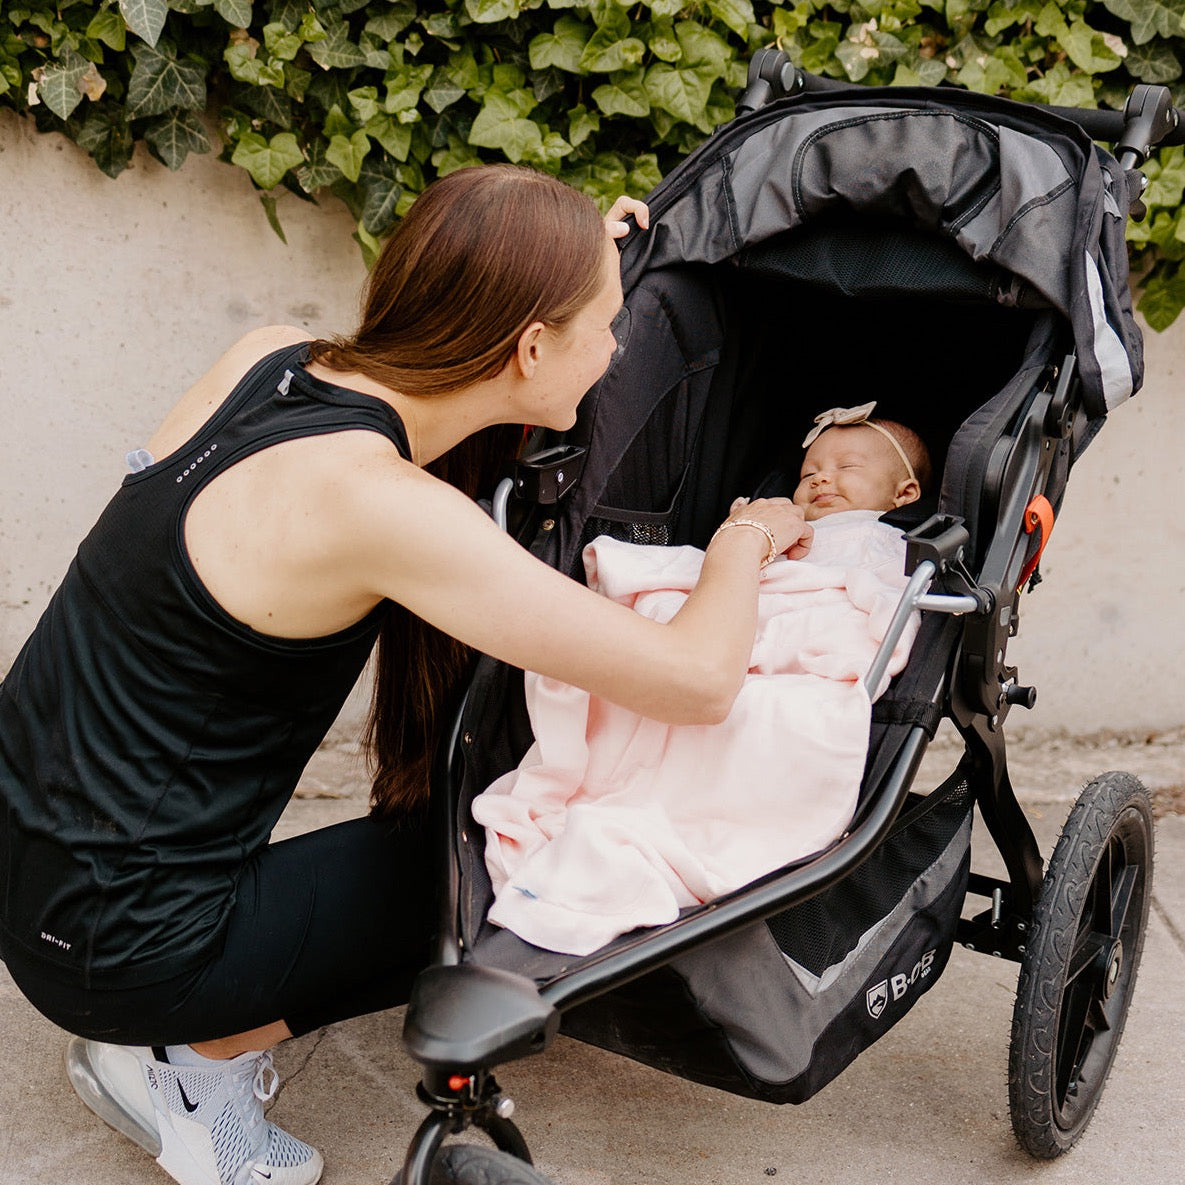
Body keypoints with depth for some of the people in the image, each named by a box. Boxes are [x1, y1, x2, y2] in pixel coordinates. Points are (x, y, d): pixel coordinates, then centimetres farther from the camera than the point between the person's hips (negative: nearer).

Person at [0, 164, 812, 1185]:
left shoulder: (273, 356, -5)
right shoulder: (373, 501, -28)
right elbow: (698, 679, -26)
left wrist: (568, 267, 13)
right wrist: (747, 536, -5)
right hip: (113, 947, -8)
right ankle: (189, 1057, 8)